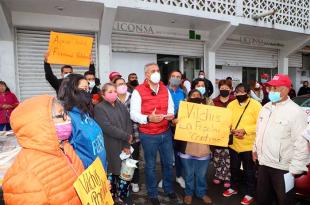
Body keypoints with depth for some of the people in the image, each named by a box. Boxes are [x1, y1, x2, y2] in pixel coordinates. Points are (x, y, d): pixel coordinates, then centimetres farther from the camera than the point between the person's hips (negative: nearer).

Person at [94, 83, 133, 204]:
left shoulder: (121, 106, 8)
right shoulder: (99, 108, -8)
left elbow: (129, 124, 1)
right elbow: (107, 127, -18)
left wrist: (127, 145, -9)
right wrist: (126, 136, -14)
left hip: (124, 147, 5)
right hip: (110, 149, -4)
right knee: (111, 172, 10)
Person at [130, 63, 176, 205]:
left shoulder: (165, 89, 7)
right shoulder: (138, 91, -12)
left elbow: (170, 107, 16)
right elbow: (133, 114, -15)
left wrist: (171, 114, -6)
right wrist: (148, 118, -31)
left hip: (166, 132, 5)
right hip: (148, 135, -5)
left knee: (168, 162, 18)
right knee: (151, 165, 12)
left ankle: (169, 188, 42)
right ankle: (152, 194, 33)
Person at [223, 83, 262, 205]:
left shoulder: (255, 105, -12)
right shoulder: (231, 105, 3)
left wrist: (245, 130, -25)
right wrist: (231, 130, -14)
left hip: (249, 145, -5)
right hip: (233, 143, 5)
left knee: (249, 171, 11)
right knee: (234, 168, 21)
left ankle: (250, 194, 30)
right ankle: (233, 188, 42)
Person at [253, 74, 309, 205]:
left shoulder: (296, 112, -17)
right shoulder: (266, 107, 7)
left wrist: (295, 169, -19)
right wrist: (256, 148, 19)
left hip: (282, 168, -6)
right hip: (264, 163, 7)